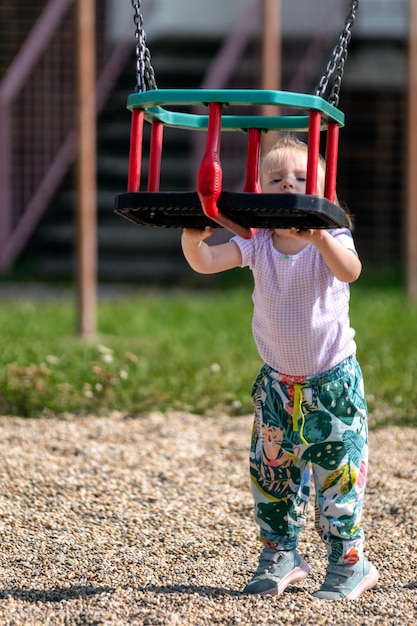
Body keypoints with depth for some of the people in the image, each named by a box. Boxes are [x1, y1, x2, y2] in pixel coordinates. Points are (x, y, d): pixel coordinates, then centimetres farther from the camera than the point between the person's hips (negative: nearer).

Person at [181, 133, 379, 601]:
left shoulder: (331, 239, -15)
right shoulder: (257, 244, -6)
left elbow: (350, 271, -38)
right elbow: (206, 262, -19)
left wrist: (320, 238, -56)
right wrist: (191, 239, -41)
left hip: (334, 379, -4)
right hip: (277, 383, 4)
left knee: (338, 472, -2)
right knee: (271, 471, 7)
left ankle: (349, 560, 9)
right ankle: (280, 554, 21)